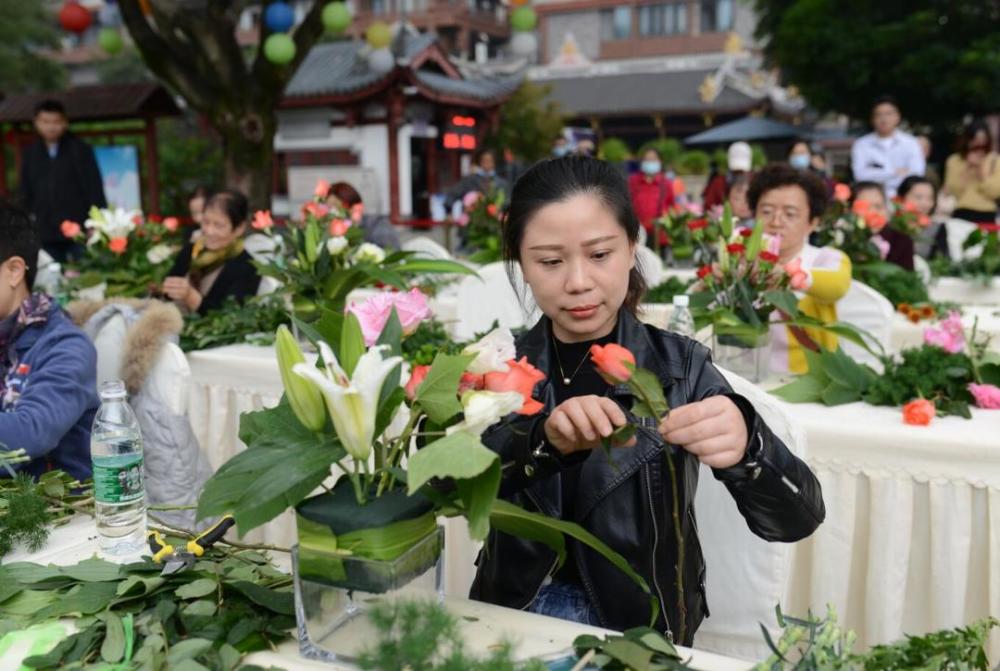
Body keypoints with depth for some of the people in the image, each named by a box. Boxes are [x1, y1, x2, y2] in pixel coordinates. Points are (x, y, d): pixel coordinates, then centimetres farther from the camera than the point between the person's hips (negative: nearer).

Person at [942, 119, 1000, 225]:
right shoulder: (954, 160, 4)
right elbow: (952, 191, -6)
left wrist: (981, 169, -10)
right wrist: (967, 168, -10)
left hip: (987, 215, 1)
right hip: (961, 214, -1)